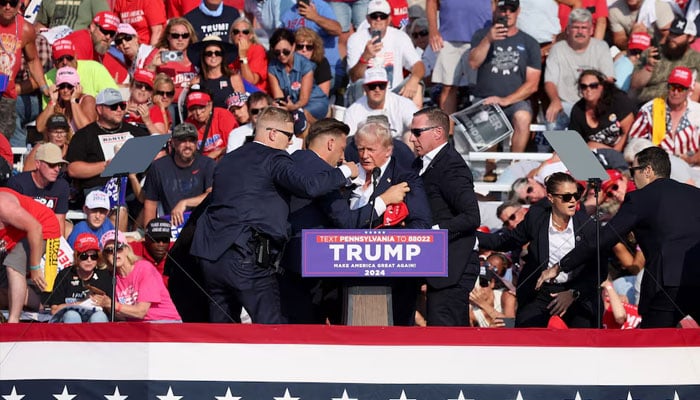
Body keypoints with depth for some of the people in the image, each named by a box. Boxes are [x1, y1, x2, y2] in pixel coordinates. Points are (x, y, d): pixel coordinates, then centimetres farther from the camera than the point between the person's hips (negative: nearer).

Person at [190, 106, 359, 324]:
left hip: (211, 256, 7)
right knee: (270, 326, -6)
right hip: (245, 255, -7)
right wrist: (345, 171, -2)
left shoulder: (227, 160, 21)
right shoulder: (274, 159, -2)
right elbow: (308, 185, -15)